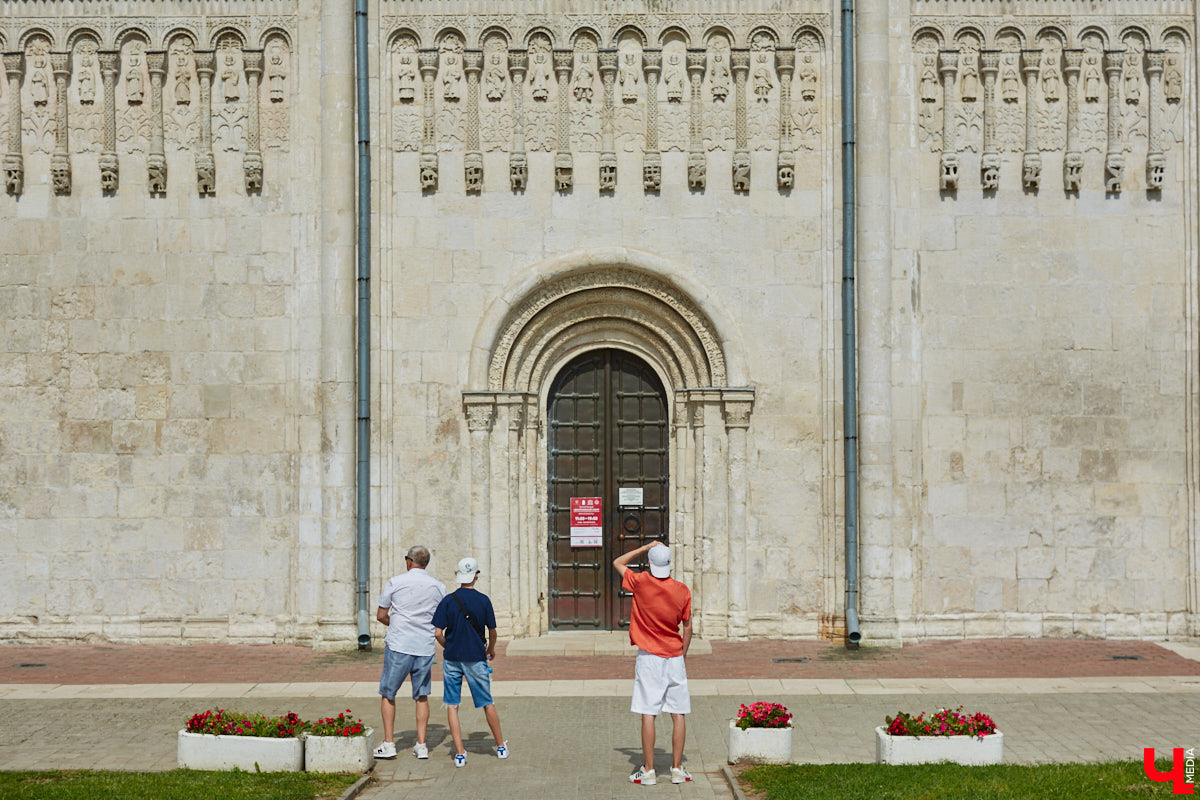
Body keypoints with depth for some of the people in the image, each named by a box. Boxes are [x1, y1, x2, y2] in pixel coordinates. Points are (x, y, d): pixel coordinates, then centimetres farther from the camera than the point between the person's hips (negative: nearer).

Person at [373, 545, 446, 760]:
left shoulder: (395, 582, -3)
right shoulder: (439, 587, 5)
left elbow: (381, 615, 3)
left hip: (399, 646, -3)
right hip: (425, 647, 3)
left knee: (387, 694, 10)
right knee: (421, 696, 12)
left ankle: (388, 744, 7)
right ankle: (421, 745, 8)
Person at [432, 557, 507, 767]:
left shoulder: (448, 600, -4)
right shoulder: (483, 600, -5)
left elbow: (437, 632, -8)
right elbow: (492, 631, 1)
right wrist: (491, 648, 21)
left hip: (452, 658, 0)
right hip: (476, 658, 0)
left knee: (452, 705, 6)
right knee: (487, 704, 12)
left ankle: (460, 753, 0)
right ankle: (501, 747, 23)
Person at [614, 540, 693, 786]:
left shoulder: (640, 582, -8)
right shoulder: (682, 591, -2)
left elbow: (617, 563, 10)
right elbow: (687, 628, 5)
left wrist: (645, 547, 10)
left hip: (649, 657, -2)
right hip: (674, 657, 2)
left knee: (648, 714, -1)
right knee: (678, 714, 7)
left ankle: (648, 771, 1)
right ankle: (677, 769, 9)